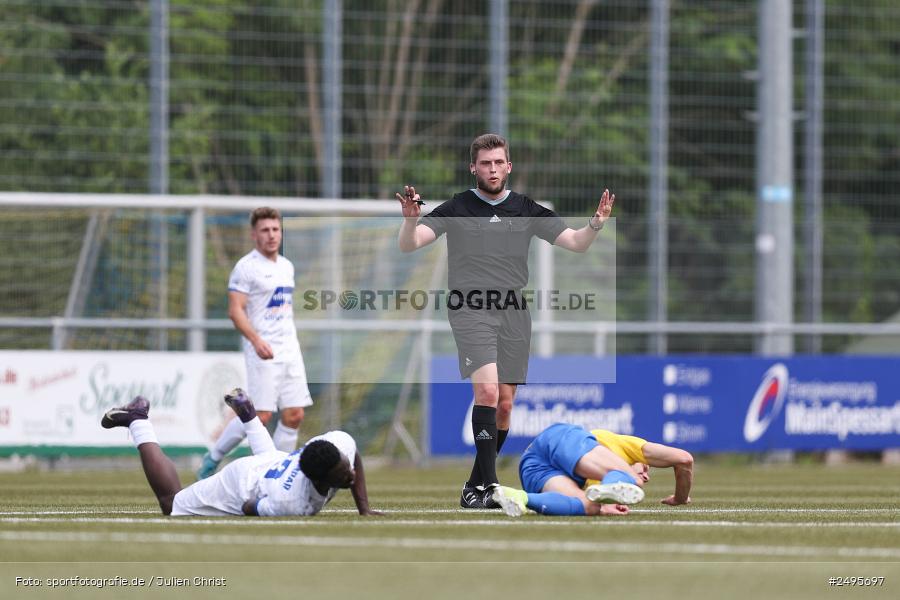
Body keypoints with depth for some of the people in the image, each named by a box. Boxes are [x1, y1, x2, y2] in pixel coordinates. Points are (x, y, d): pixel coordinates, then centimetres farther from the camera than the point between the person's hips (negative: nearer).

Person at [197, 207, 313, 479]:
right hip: (263, 351, -7)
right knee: (260, 415, -13)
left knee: (294, 415, 0)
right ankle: (213, 457, 5)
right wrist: (256, 340, -28)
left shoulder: (287, 267, 16)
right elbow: (235, 310, -15)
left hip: (290, 351, 7)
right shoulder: (246, 267, -8)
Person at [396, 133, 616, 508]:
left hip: (514, 312, 4)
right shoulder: (457, 209, 1)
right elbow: (409, 244, -7)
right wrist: (410, 221, -29)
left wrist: (595, 225, -15)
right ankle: (488, 484, -24)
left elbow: (575, 243, 6)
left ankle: (475, 487, 18)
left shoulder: (526, 210, 9)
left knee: (505, 404, 5)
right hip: (470, 309, -4)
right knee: (487, 390, -22)